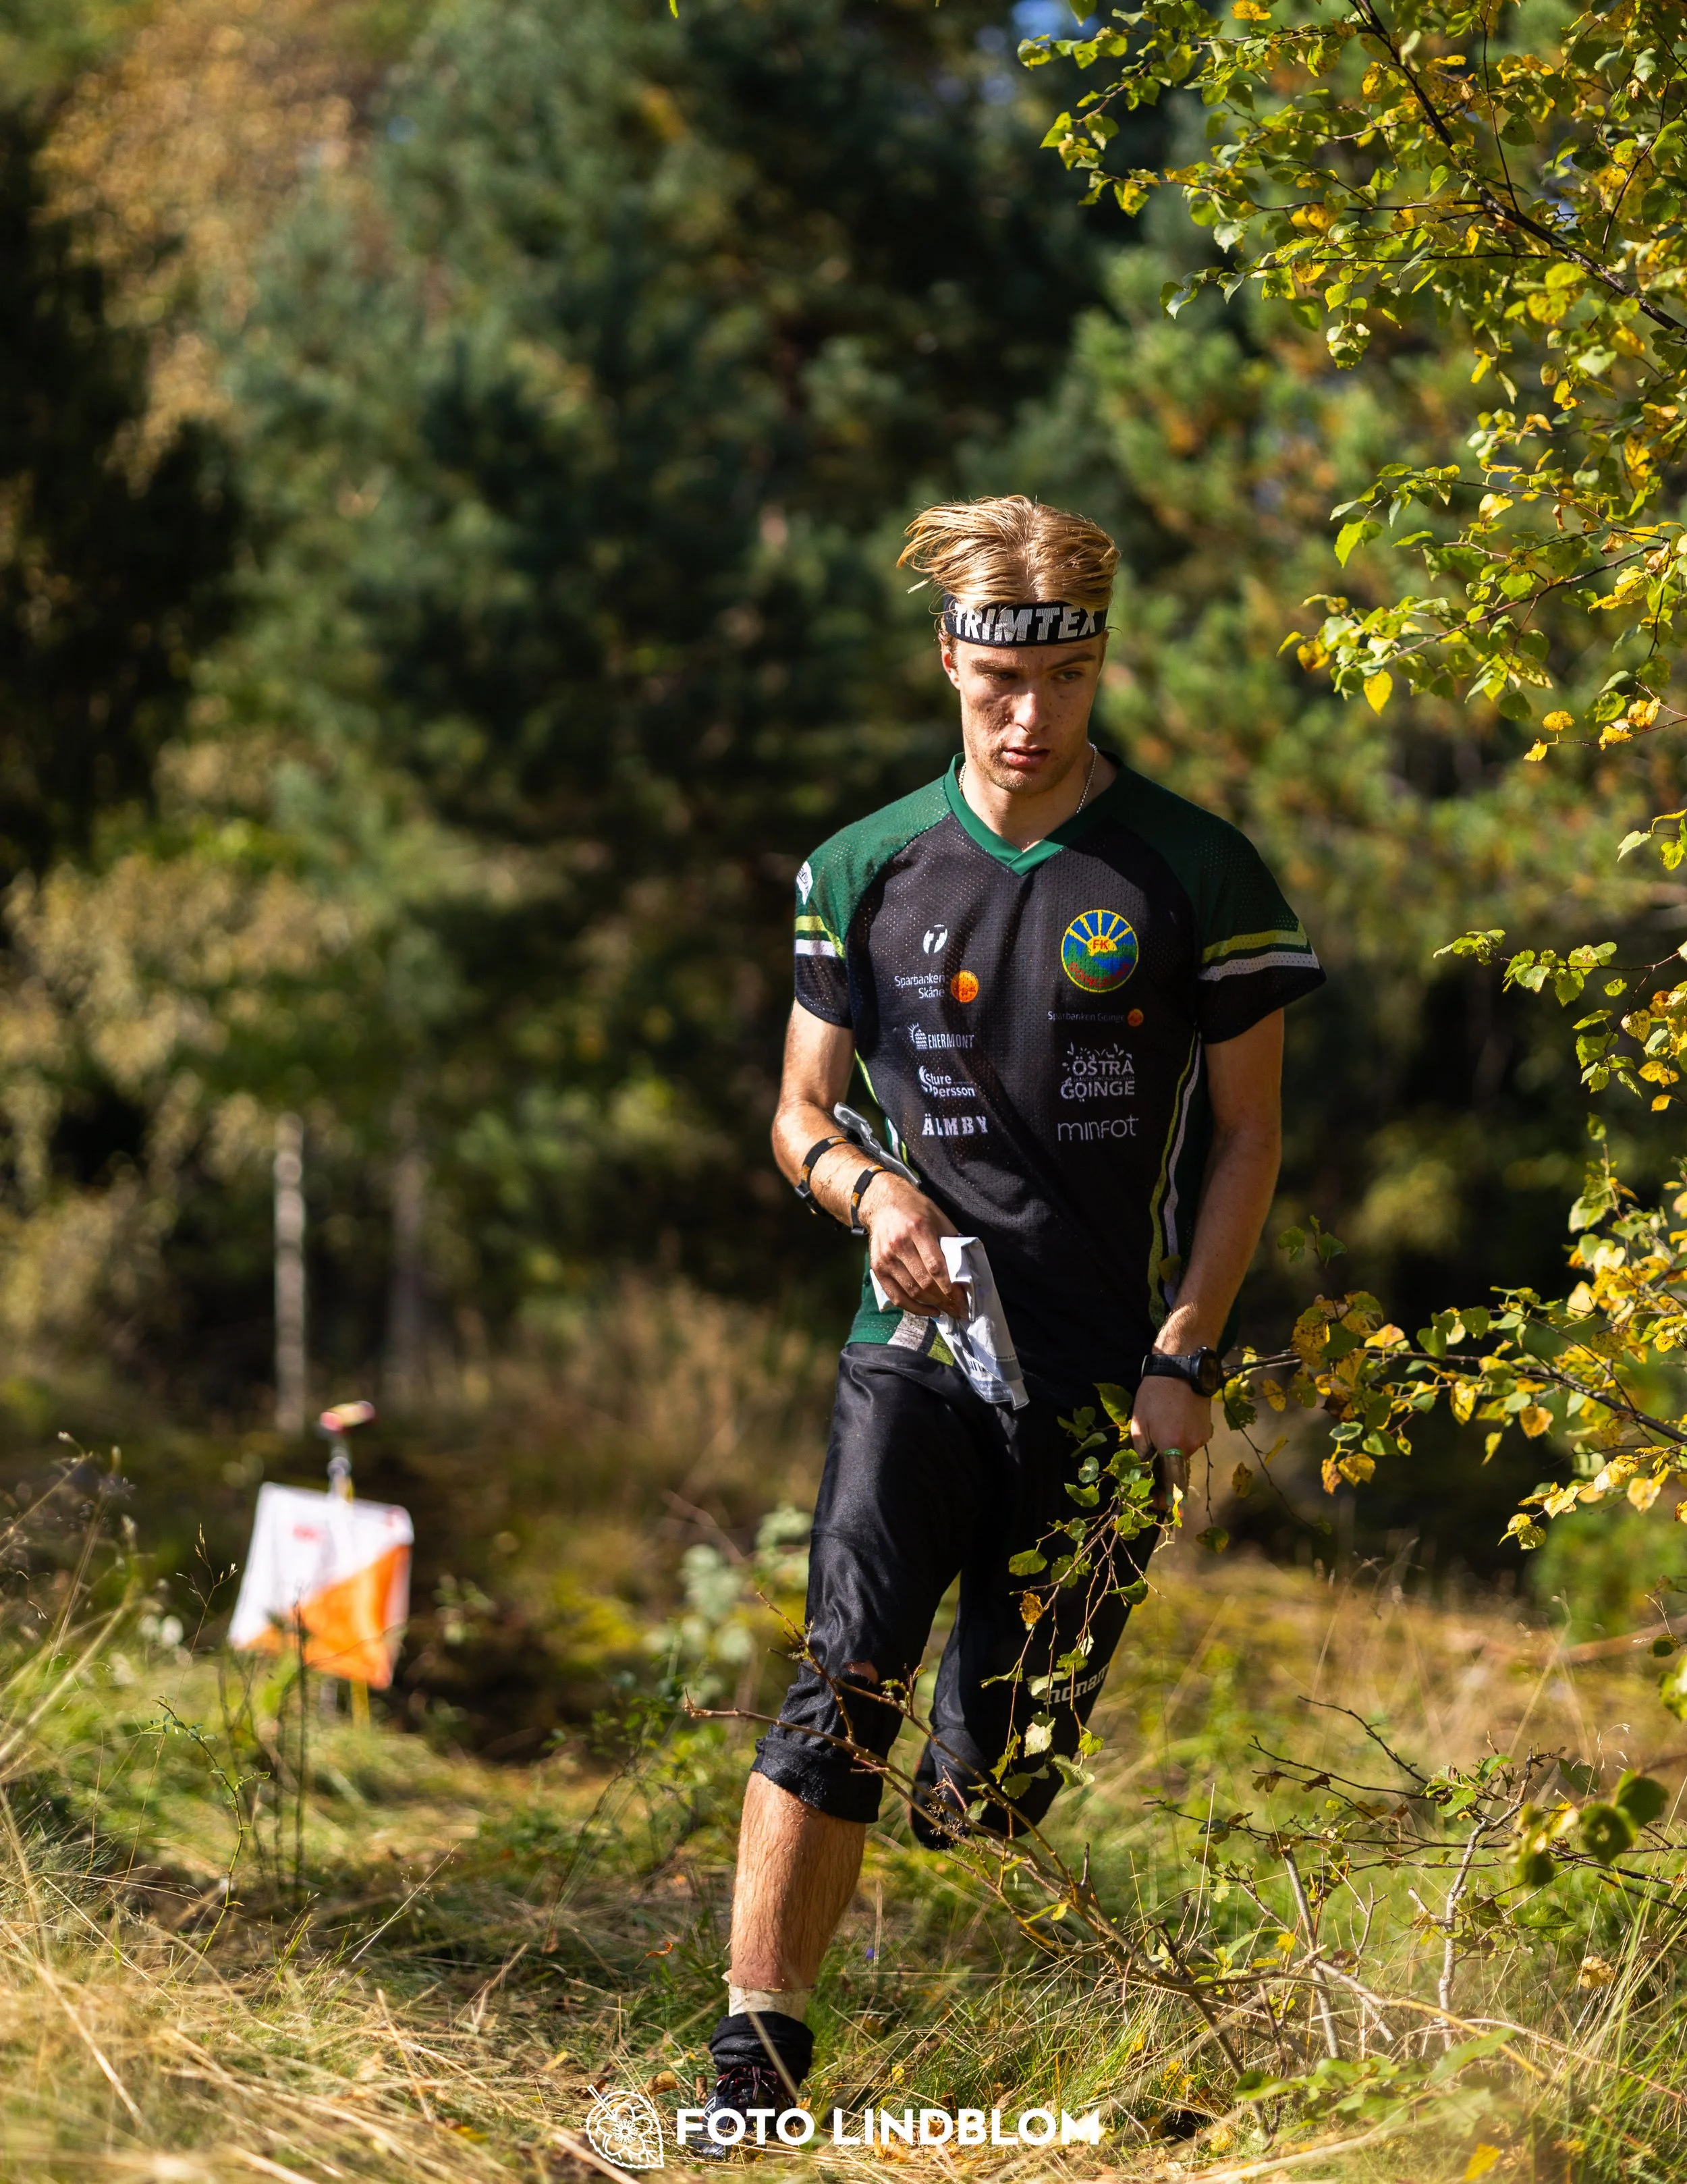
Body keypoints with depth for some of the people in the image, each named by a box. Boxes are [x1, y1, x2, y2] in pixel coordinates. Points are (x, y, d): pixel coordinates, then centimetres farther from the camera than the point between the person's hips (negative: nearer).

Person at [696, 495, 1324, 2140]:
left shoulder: (1196, 874, 0)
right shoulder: (867, 870, 6)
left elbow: (1246, 1132, 4)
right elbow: (800, 1107, 14)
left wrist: (1184, 1355, -5)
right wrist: (867, 1188, -9)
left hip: (1110, 1377, -1)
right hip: (921, 1342, 1)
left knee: (1001, 1776, 0)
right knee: (845, 1685, -17)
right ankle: (758, 2043, -15)